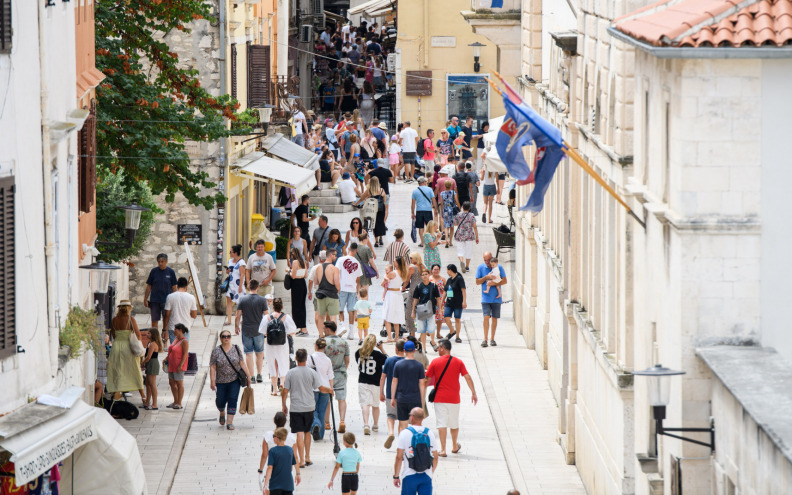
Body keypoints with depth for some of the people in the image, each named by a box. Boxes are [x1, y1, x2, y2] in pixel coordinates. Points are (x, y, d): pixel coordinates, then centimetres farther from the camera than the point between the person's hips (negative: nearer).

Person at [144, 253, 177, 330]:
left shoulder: (171, 272, 0)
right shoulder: (154, 271, 1)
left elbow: (174, 287, 4)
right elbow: (149, 286, 6)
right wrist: (145, 299, 3)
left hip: (166, 300, -1)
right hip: (155, 300, 1)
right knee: (154, 321, 4)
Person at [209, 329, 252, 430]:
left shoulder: (236, 349, 3)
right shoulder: (216, 351, -2)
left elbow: (242, 363, 6)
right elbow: (212, 367, -4)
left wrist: (248, 376, 3)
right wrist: (212, 381, -10)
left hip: (235, 380, 0)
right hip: (221, 381, 0)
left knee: (232, 400, -8)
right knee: (221, 401, 5)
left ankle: (229, 422, -5)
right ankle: (222, 413, 38)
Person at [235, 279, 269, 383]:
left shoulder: (242, 299, -5)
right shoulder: (262, 300, -7)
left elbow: (238, 315, -3)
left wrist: (236, 326, 13)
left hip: (246, 331, 0)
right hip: (259, 331, 0)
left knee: (248, 354, 5)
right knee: (259, 353, 15)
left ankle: (251, 377, 3)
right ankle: (259, 375, 13)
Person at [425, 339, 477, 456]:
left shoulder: (435, 362, -4)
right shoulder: (458, 362, 1)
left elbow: (427, 379, -1)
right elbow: (468, 377, -4)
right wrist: (474, 393, -2)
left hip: (439, 398, -2)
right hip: (454, 398, 2)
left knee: (441, 424, -3)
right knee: (454, 423, 18)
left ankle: (442, 450, -10)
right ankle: (454, 446, 34)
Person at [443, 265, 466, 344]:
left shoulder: (459, 279, -7)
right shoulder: (449, 280, 14)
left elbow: (463, 290, -11)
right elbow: (445, 292, 20)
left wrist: (464, 301, -18)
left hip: (458, 303, -6)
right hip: (449, 303, 6)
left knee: (457, 319, -1)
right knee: (446, 318, -4)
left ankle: (457, 336, 7)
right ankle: (452, 331, 19)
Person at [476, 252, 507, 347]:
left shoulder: (498, 267, 1)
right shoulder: (480, 268, 2)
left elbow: (504, 281, -2)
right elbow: (477, 282, 1)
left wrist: (494, 283, -16)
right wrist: (487, 277, -15)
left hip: (496, 297, 1)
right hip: (485, 298, -1)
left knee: (494, 318, 5)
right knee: (486, 317, -12)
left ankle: (492, 339, 15)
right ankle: (485, 339, -10)